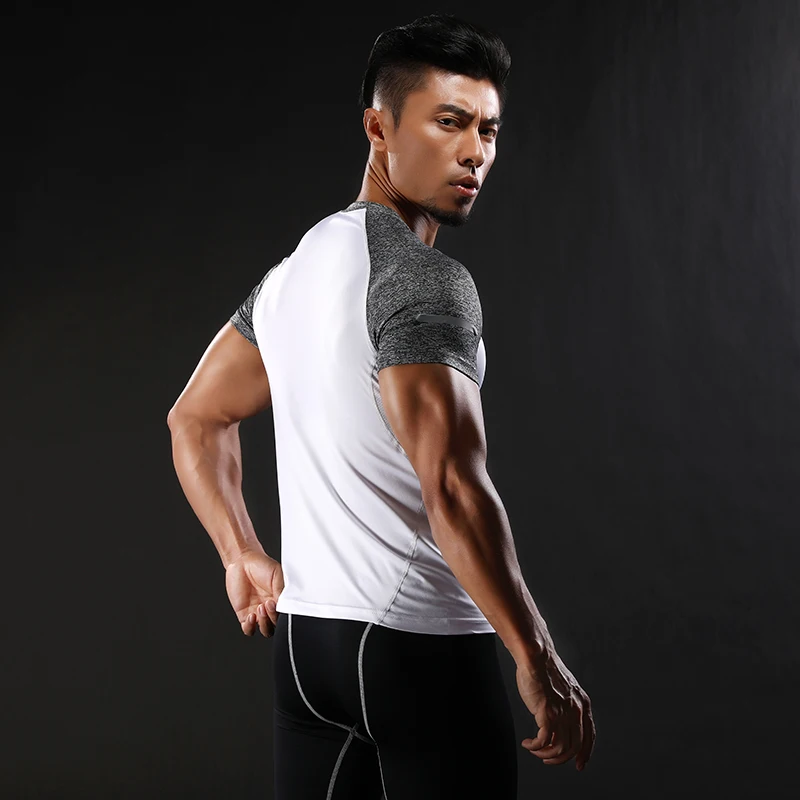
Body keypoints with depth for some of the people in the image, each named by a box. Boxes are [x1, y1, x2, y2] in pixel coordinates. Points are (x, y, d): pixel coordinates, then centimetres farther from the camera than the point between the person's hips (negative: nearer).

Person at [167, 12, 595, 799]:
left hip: (304, 638, 9)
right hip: (421, 646, -8)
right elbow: (451, 487, -26)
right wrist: (539, 663, -22)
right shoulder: (424, 279, -16)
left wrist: (244, 556, 25)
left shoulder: (297, 268, 12)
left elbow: (196, 418, 22)